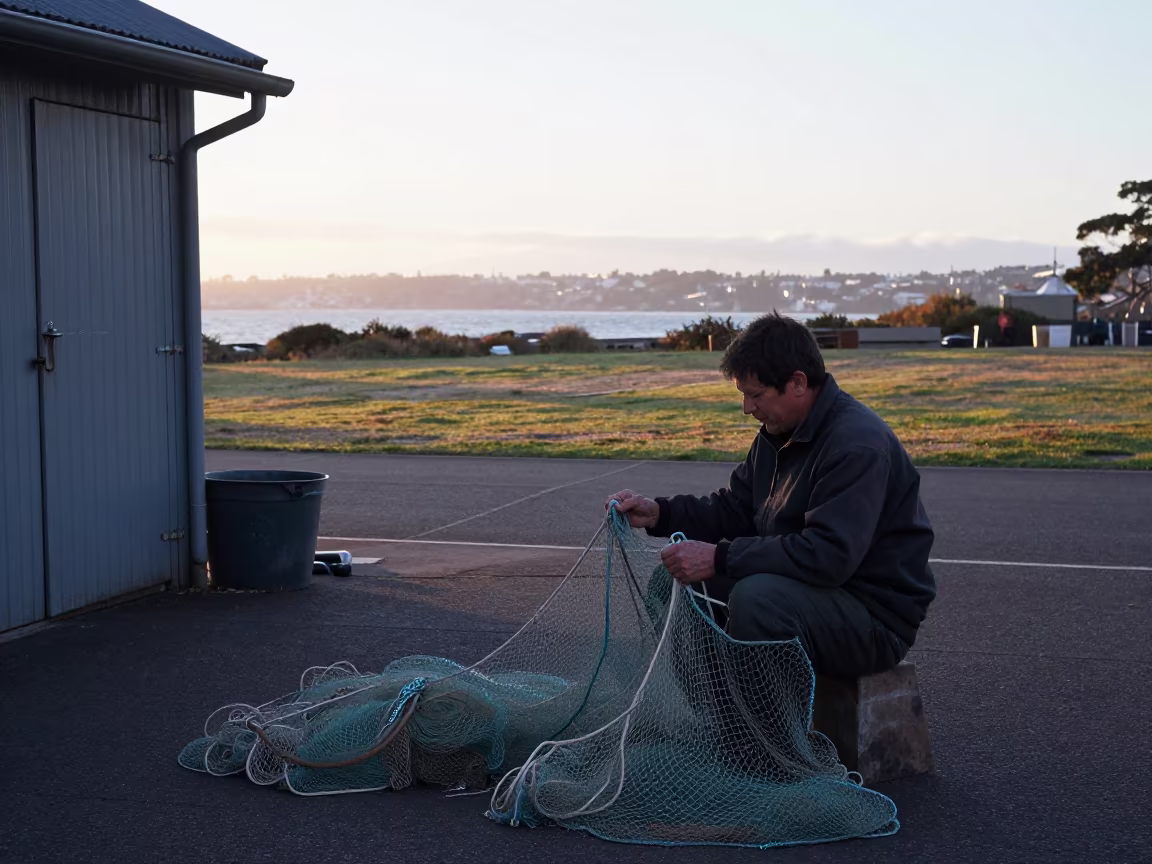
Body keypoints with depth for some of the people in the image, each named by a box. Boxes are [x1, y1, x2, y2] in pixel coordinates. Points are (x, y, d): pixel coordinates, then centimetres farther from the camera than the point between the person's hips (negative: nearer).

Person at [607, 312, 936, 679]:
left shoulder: (859, 445, -23)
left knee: (757, 595, -36)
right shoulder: (779, 433, 9)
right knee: (673, 581, 5)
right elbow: (734, 509, 14)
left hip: (876, 616, -10)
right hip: (814, 589, 10)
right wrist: (659, 513, -2)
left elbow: (829, 556, -32)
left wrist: (720, 558, -30)